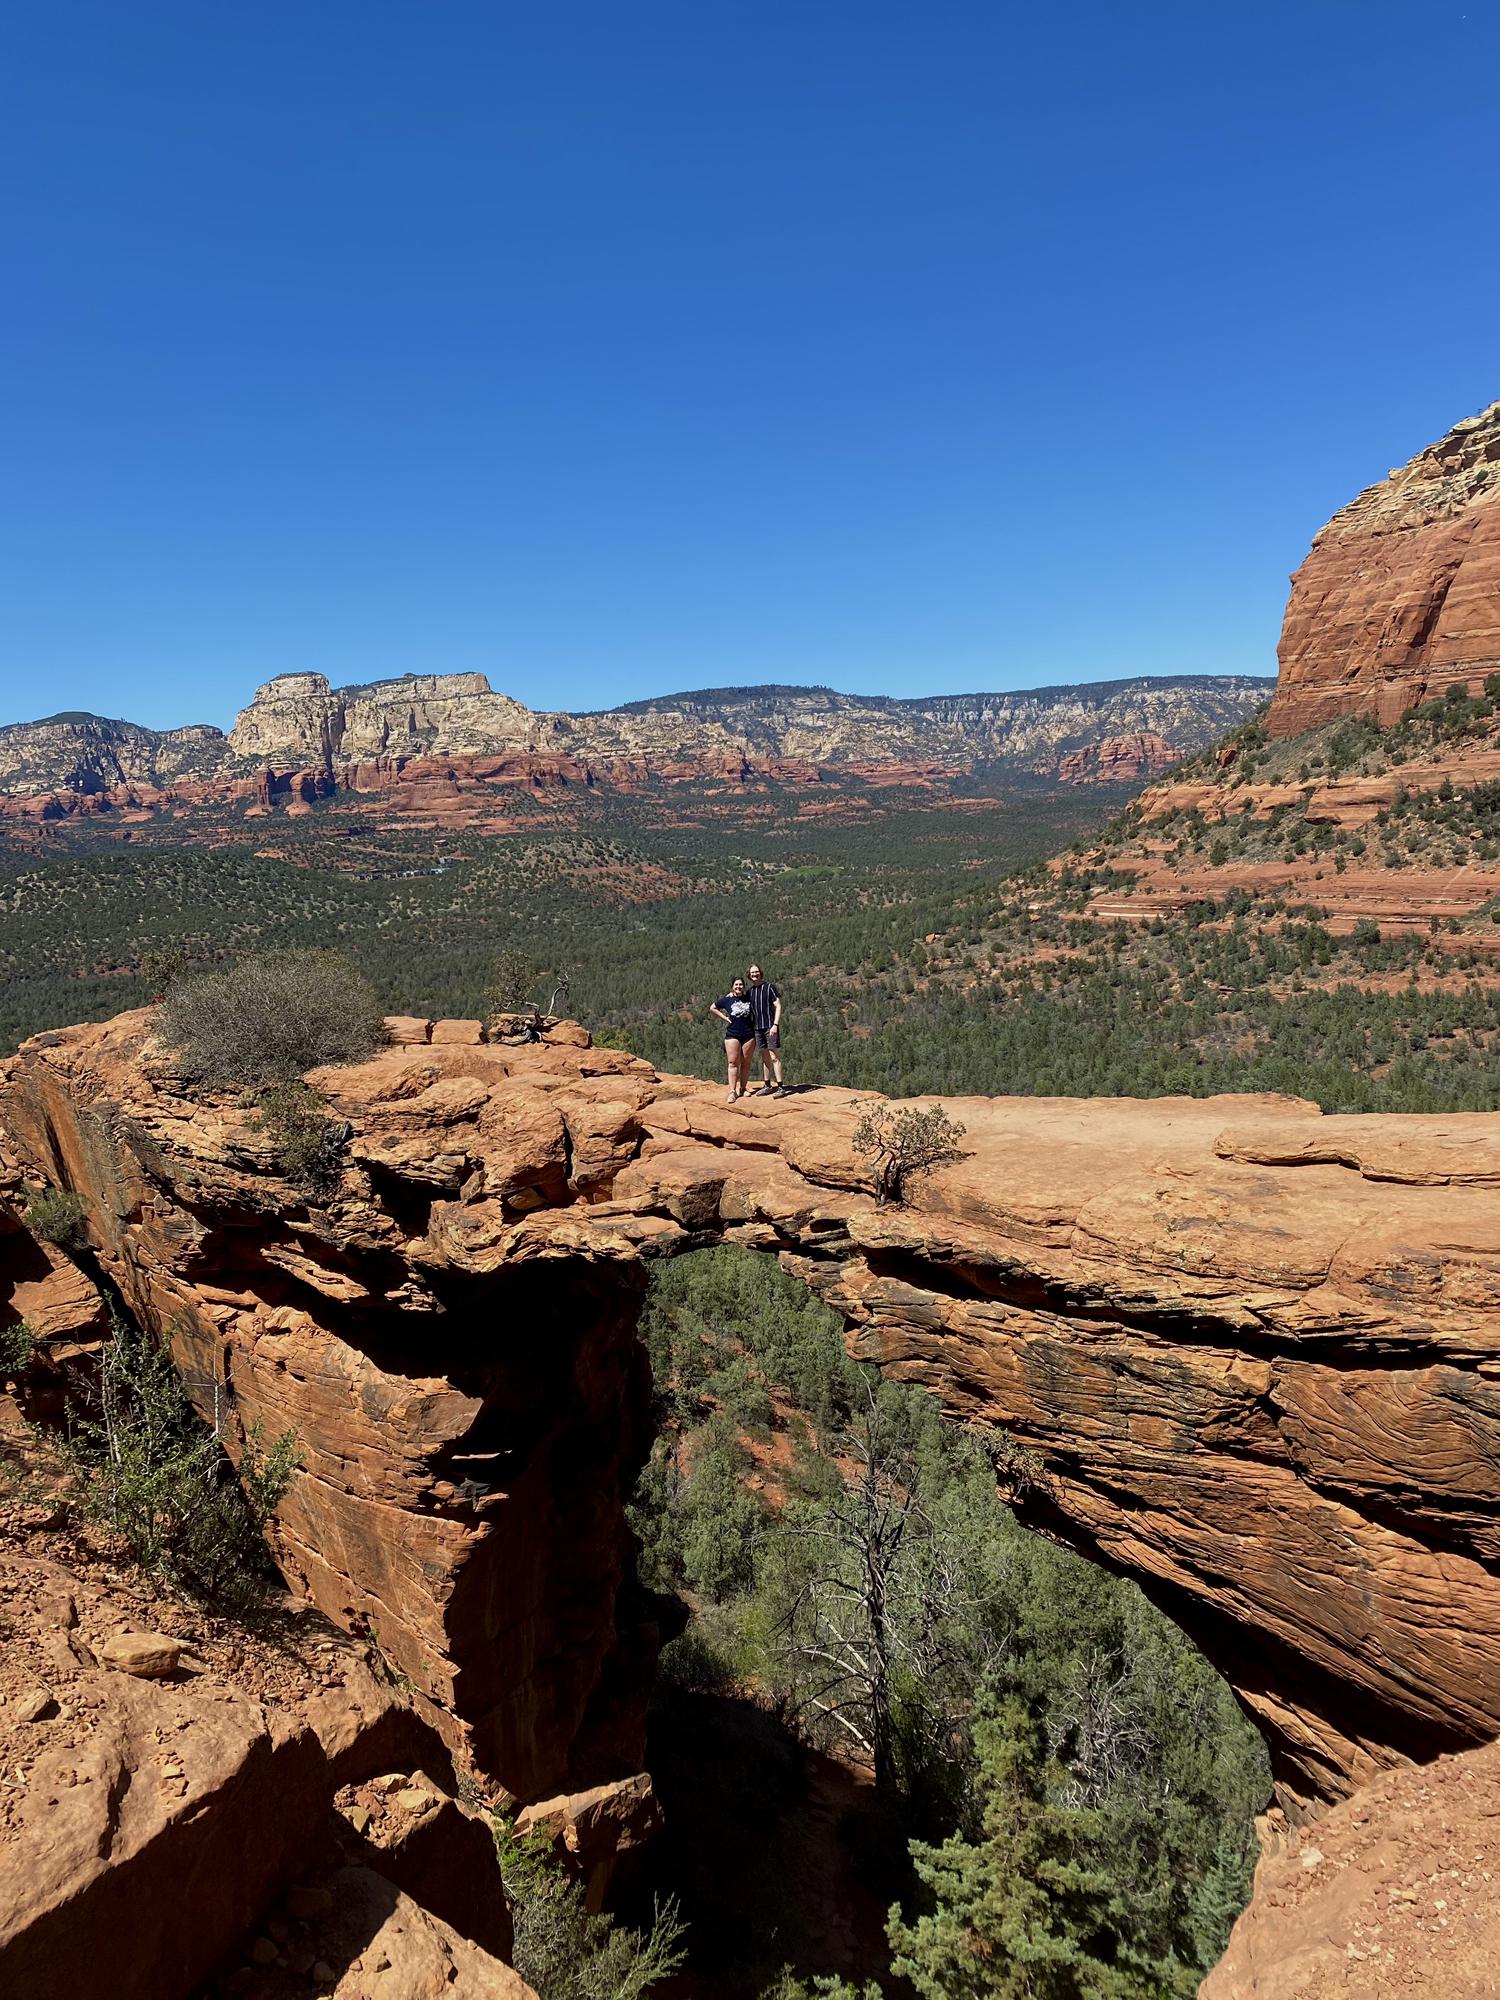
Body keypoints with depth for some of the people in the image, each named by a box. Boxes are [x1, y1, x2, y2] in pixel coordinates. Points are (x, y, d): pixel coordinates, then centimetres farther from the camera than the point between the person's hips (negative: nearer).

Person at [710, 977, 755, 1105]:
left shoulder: (749, 998, 4)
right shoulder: (727, 1000, 2)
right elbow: (712, 1008, 14)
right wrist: (724, 1017, 4)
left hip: (748, 1035, 2)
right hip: (732, 1035, -1)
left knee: (745, 1063, 5)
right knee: (733, 1063, -7)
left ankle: (742, 1089, 14)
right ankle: (732, 1091, -10)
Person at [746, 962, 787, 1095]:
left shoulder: (770, 987, -5)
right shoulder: (750, 991, 12)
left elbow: (778, 1007, -8)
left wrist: (775, 1025, -16)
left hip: (771, 1027, -6)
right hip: (757, 1028, 6)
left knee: (774, 1057, -9)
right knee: (764, 1058, 11)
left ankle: (781, 1087, -9)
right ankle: (767, 1086, 17)